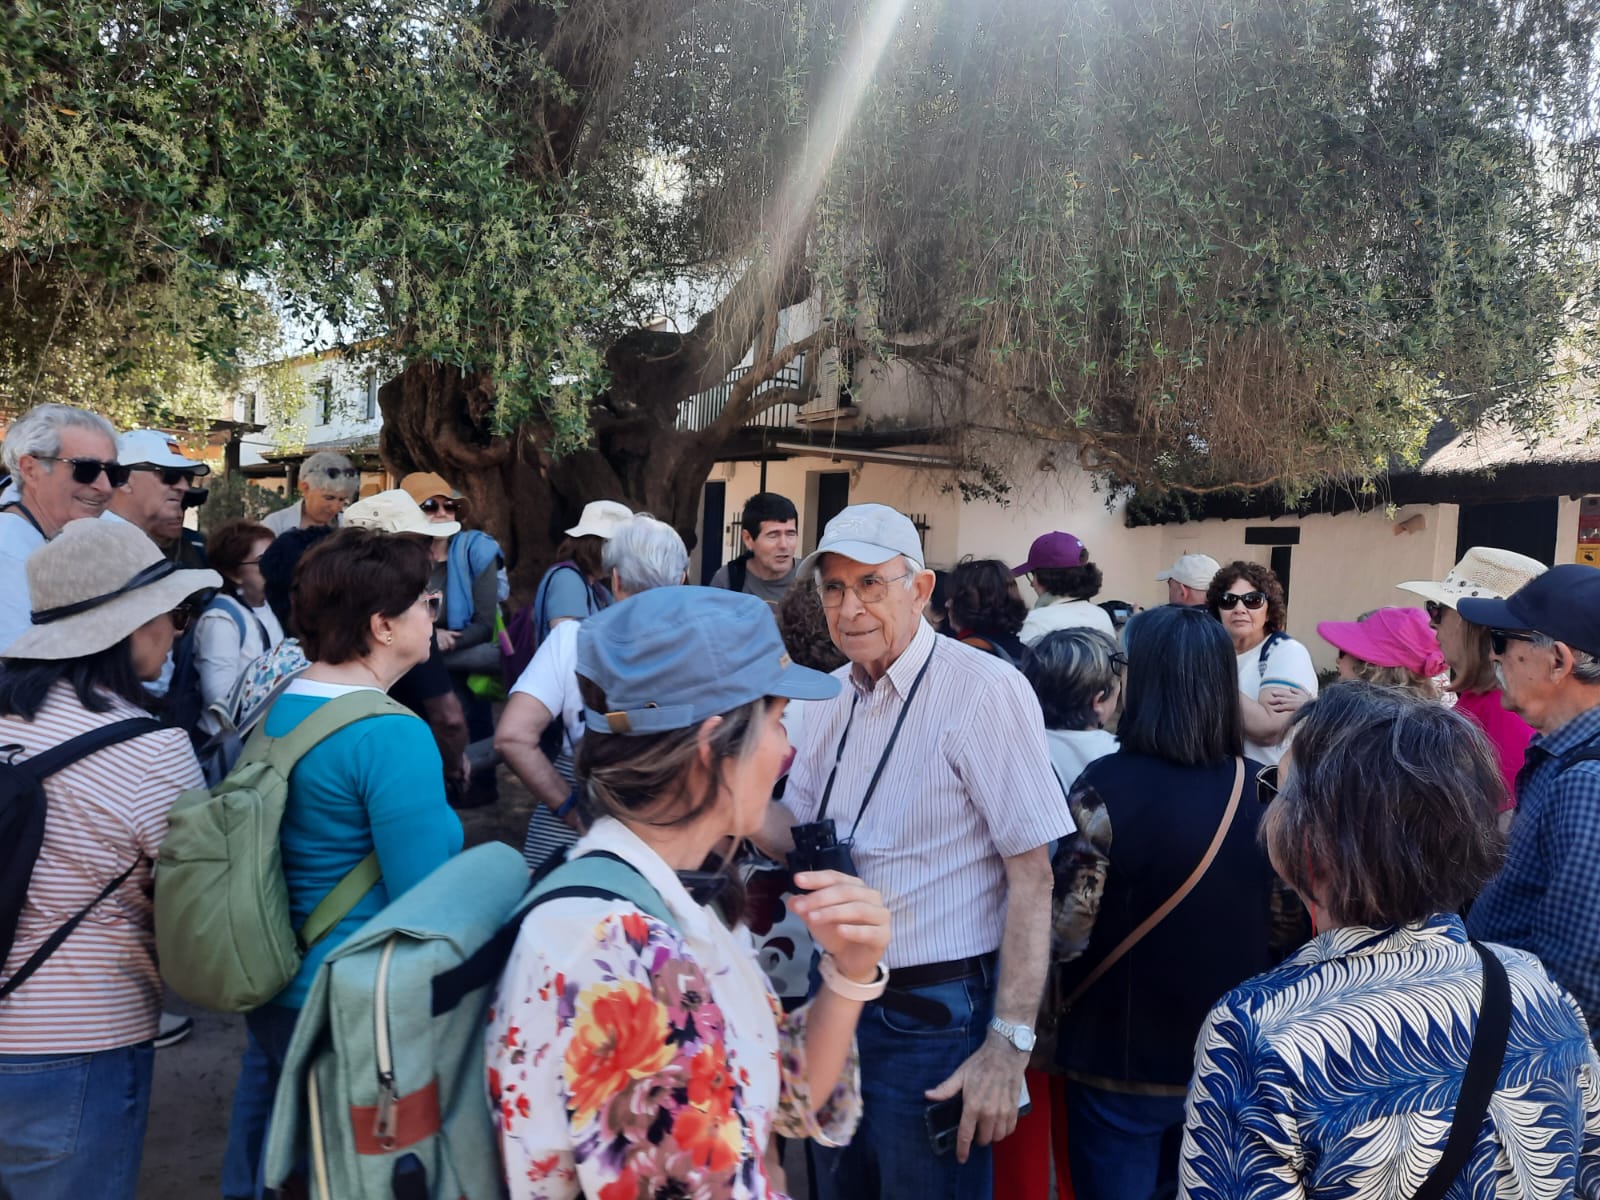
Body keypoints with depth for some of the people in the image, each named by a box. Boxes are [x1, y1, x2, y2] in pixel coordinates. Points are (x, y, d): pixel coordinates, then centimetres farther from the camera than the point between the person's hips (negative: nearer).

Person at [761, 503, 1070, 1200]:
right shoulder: (834, 695, 5)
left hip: (932, 1017, -7)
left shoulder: (985, 690, -18)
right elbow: (794, 834, 11)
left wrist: (1009, 1045, -21)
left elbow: (1031, 874, -19)